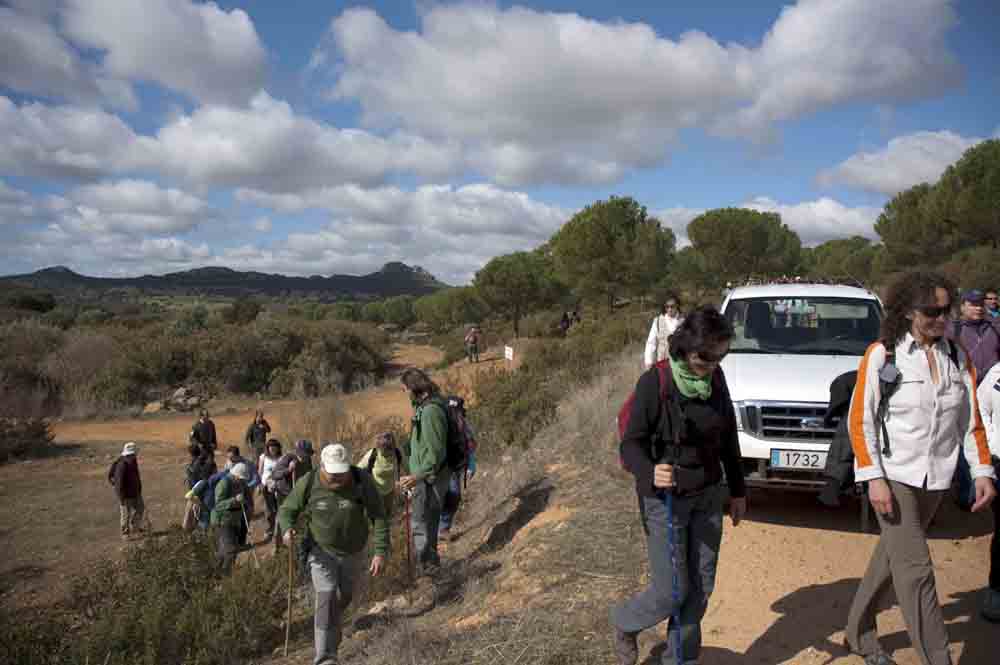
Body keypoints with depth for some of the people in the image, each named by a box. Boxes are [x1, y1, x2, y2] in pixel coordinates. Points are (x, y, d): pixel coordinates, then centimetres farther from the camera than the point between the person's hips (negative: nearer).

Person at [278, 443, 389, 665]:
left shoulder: (362, 481, -22)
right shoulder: (308, 484, -20)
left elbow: (379, 517, -18)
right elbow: (287, 510, -6)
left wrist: (380, 552, -26)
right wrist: (287, 528, -29)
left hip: (353, 553, 2)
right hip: (322, 552, -2)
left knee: (343, 598, 21)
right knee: (327, 599, -16)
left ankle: (331, 629, 54)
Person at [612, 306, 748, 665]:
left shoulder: (716, 379, -2)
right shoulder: (654, 383, -19)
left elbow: (728, 438, 9)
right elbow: (631, 443, -17)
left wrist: (737, 490, 13)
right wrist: (649, 473, -37)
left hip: (708, 497, 5)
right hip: (665, 500, -5)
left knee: (701, 587, 9)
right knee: (671, 591, 2)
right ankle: (624, 622, 33)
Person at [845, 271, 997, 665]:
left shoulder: (958, 357, 4)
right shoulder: (881, 355, -10)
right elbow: (859, 421, -10)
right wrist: (873, 479, -16)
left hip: (935, 479, 5)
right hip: (893, 476, -5)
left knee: (891, 557, 16)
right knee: (915, 569, -7)